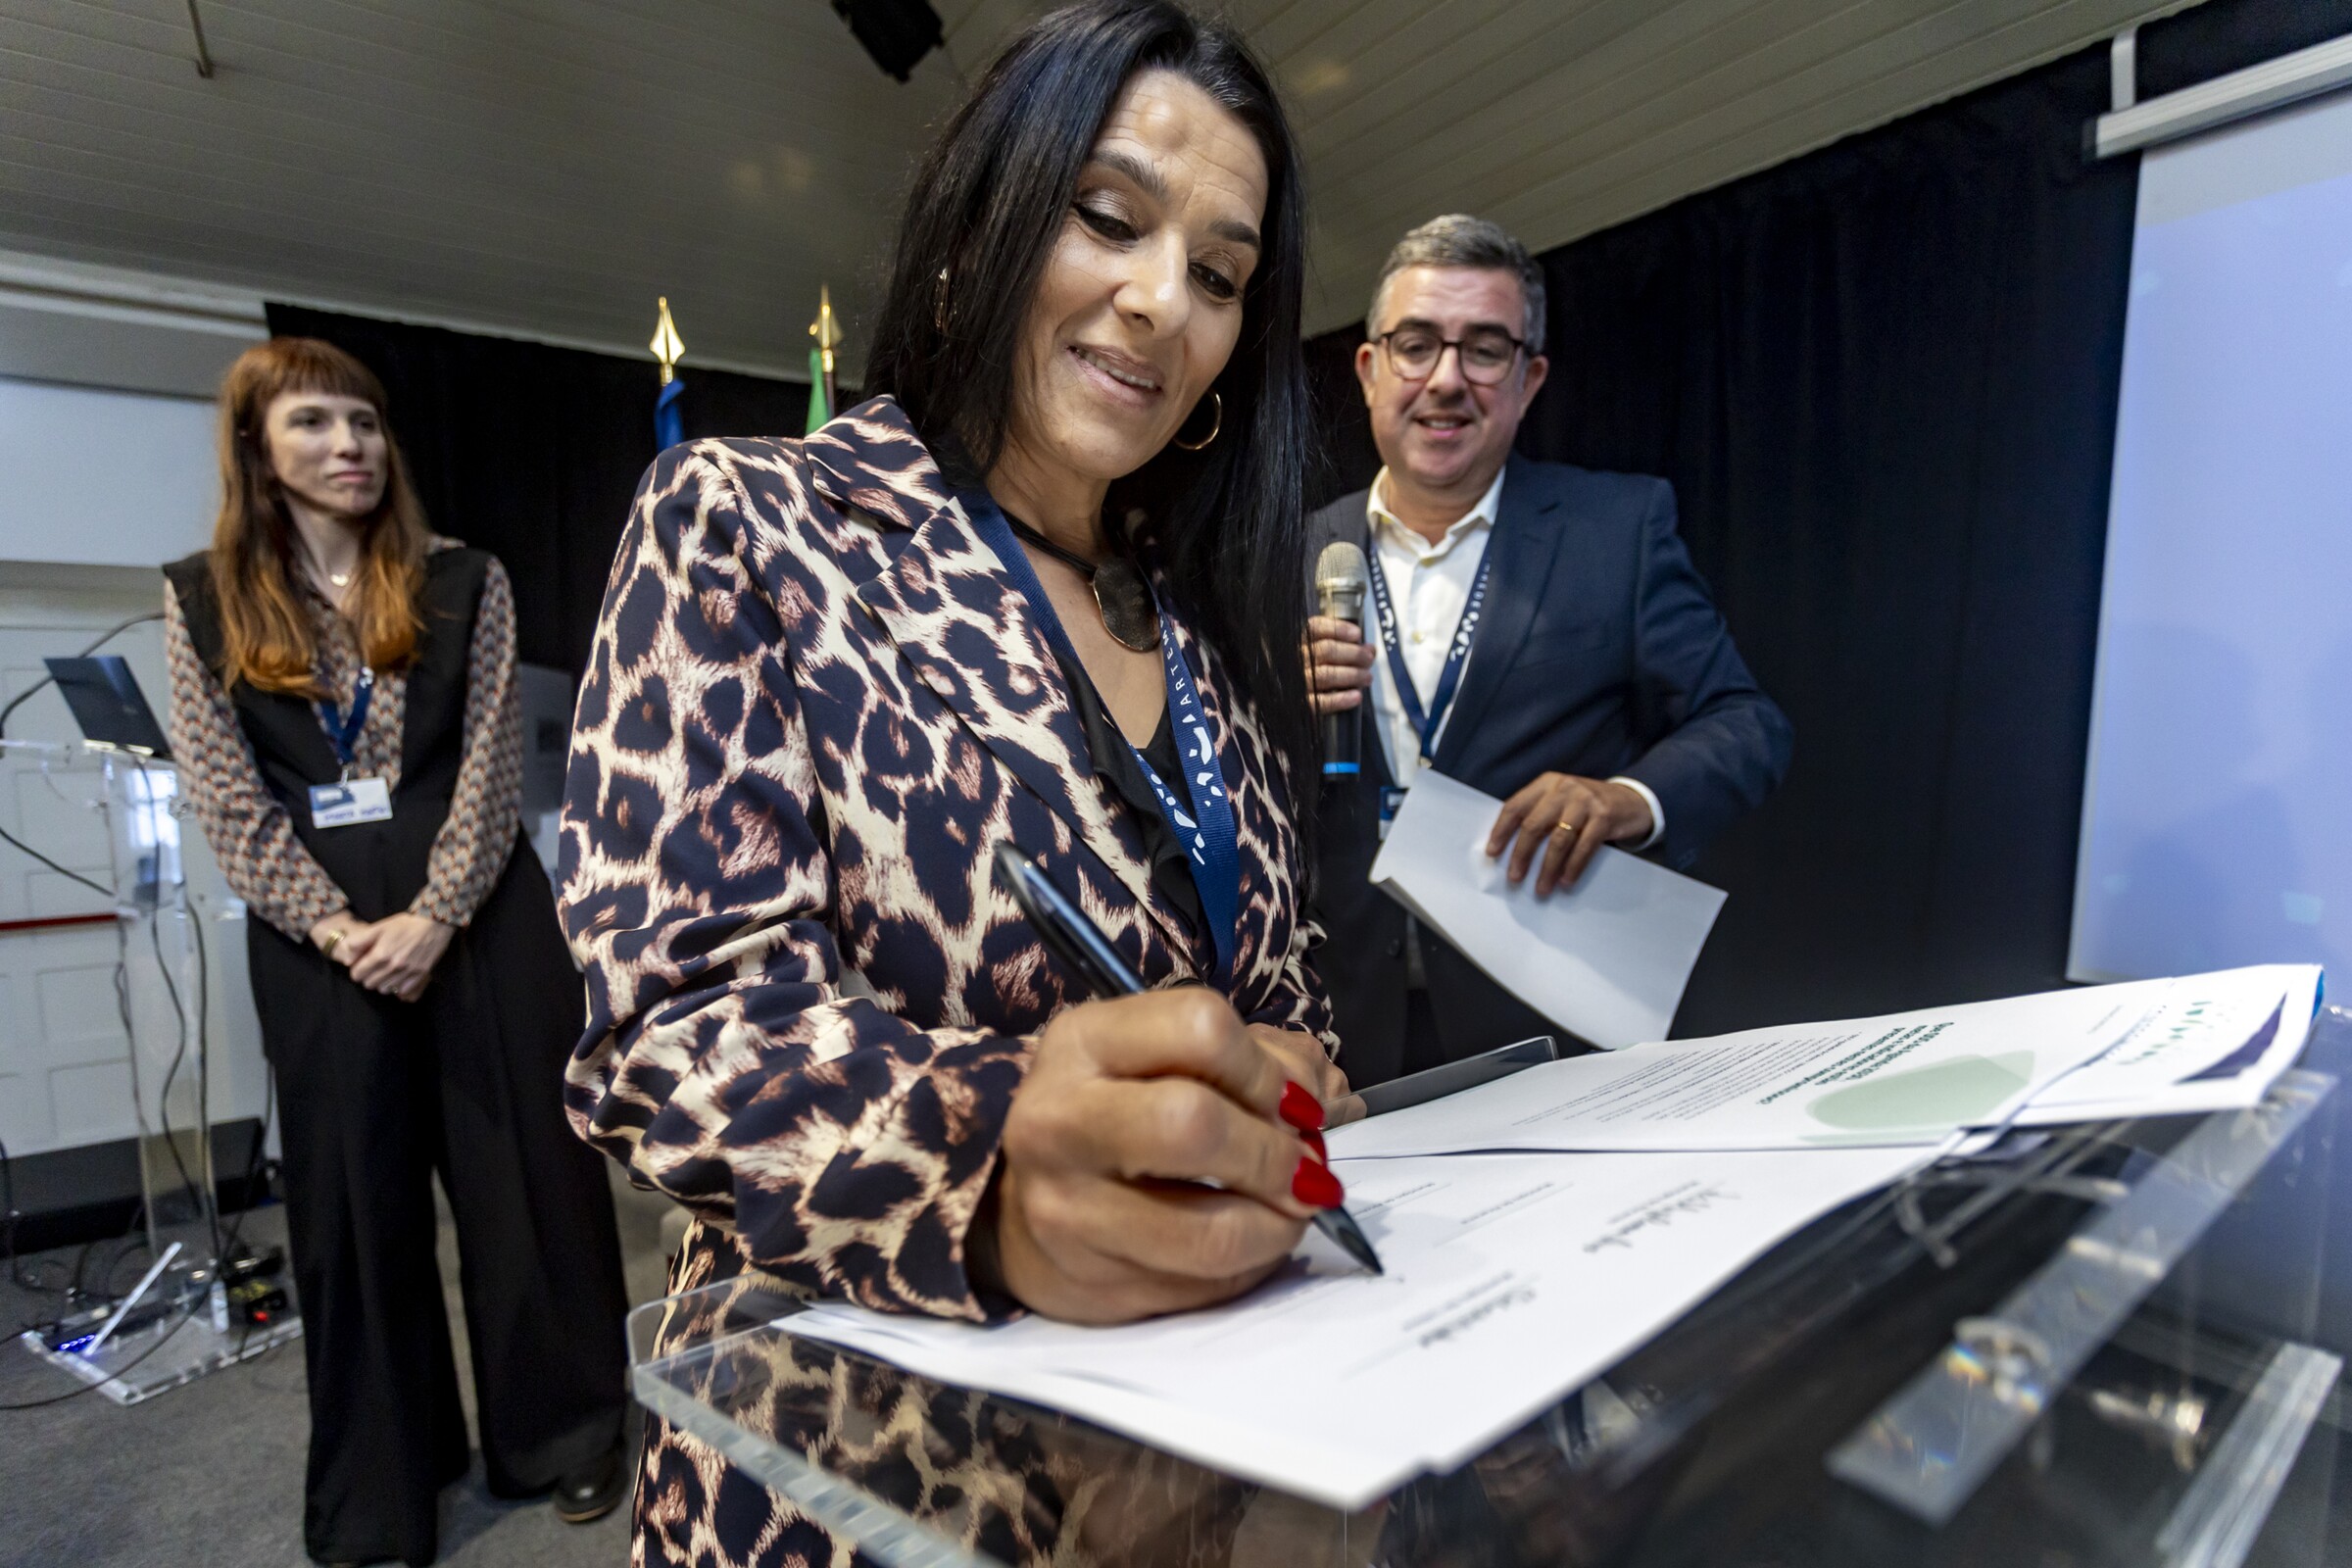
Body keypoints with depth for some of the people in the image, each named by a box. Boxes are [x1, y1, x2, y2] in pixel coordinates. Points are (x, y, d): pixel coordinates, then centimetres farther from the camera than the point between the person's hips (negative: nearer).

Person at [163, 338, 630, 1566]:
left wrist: (433, 915, -13)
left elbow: (490, 763, -3)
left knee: (525, 1162, 5)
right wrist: (335, 927, -12)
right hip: (317, 932, 1)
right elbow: (225, 797, 0)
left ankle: (566, 1432, 24)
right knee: (351, 1190, 11)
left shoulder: (463, 582, 3)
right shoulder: (204, 601, 5)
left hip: (480, 906, -1)